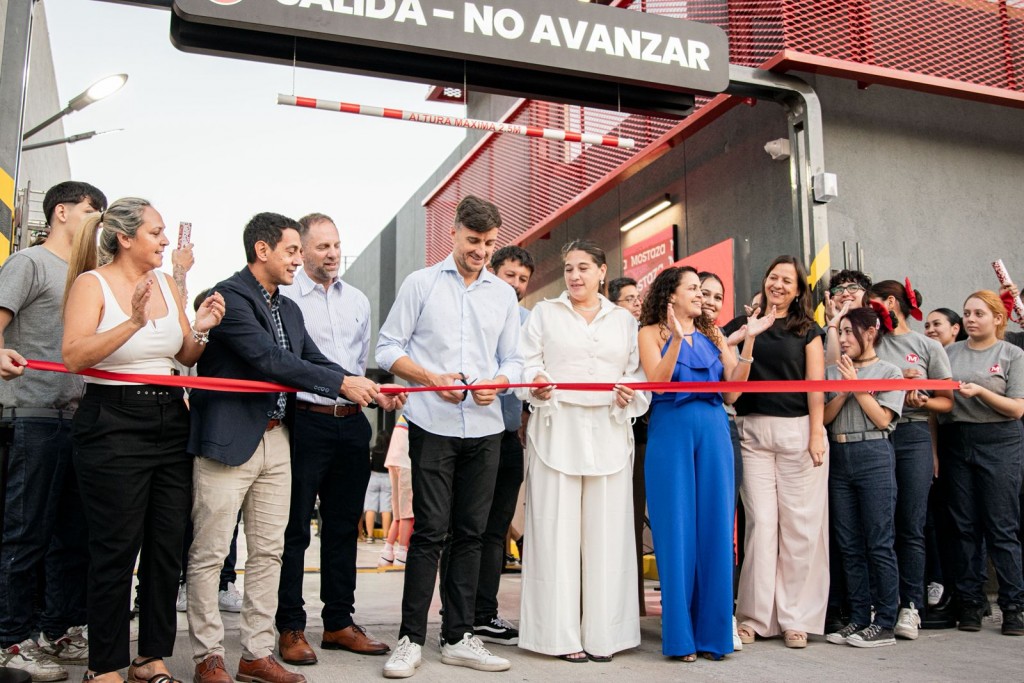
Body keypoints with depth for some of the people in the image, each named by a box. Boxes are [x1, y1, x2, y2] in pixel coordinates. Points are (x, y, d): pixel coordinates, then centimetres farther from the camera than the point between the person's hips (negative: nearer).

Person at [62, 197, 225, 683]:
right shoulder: (92, 283, -6)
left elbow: (187, 357, 13)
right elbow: (74, 355, -19)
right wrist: (135, 321, -29)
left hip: (170, 422, 6)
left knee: (167, 546, 8)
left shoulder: (166, 284, 11)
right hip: (113, 424, -6)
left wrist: (200, 330, -7)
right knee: (116, 550, 0)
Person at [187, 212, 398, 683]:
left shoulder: (289, 309, 16)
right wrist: (342, 383, -20)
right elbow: (268, 359, -21)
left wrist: (373, 392, -3)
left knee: (268, 552, 11)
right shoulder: (228, 295, -11)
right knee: (209, 553, 3)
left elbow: (315, 361, 12)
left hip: (276, 441, 8)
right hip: (228, 441, -8)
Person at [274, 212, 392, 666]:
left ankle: (339, 622, 23)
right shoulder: (284, 298, -3)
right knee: (295, 528, 2)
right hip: (305, 421, -5)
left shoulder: (358, 301, 15)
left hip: (352, 423, 6)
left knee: (344, 526, 12)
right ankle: (291, 628, 13)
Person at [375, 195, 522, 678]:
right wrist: (432, 378, -14)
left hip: (486, 428, 4)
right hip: (433, 425, -3)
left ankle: (458, 638, 17)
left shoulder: (504, 294, 14)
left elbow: (513, 359, 13)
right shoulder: (421, 284, 4)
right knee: (430, 531, -5)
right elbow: (388, 348, 1)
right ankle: (411, 639, 6)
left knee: (470, 533, 7)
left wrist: (497, 382, -9)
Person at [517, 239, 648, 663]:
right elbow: (527, 365, 4)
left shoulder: (624, 320, 17)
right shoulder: (544, 313, 13)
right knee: (557, 529, -3)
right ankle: (561, 634, 4)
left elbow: (638, 374, 14)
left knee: (605, 531, 1)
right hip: (556, 430, -1)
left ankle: (602, 633, 10)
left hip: (609, 433, 2)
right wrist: (536, 384, -17)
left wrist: (631, 394, -7)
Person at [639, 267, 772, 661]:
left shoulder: (712, 335, 16)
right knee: (677, 532, -1)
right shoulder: (652, 332, 5)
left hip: (714, 433, 4)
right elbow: (655, 383, -10)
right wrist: (676, 339, -20)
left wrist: (748, 341, -2)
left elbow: (732, 391, 5)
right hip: (671, 432, -4)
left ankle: (712, 630, 13)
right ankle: (680, 635, 8)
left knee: (714, 529, 3)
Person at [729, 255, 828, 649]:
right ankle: (754, 615, 7)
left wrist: (816, 434, -6)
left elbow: (815, 384, 2)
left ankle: (795, 617, 11)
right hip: (753, 431, 1)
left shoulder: (807, 330, 9)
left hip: (797, 430, 0)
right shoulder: (743, 324, 12)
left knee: (799, 523, 1)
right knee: (760, 520, 0)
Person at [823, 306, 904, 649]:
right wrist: (844, 390, -9)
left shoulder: (889, 372, 3)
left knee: (879, 541, -2)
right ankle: (859, 618, 15)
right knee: (849, 543, 7)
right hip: (839, 456, 4)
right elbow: (824, 417, 5)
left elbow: (883, 418, -7)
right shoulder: (834, 371, 12)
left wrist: (857, 385, -7)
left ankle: (884, 623, 6)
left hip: (874, 456, -4)